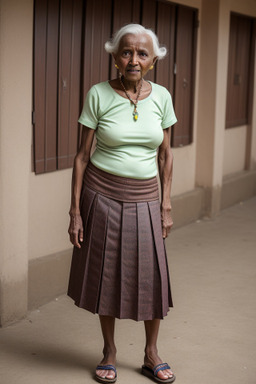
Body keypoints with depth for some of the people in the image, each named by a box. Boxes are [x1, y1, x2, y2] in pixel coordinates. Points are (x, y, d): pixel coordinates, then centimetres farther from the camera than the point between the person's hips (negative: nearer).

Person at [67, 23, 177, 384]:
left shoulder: (161, 96, 0)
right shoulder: (98, 95, -7)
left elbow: (165, 155, 7)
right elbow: (83, 155, -4)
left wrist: (166, 207, 4)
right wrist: (75, 211, -6)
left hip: (144, 199, 2)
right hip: (102, 195, -2)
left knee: (151, 277, 4)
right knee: (106, 275, 8)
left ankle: (151, 355, 24)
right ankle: (109, 353, 27)